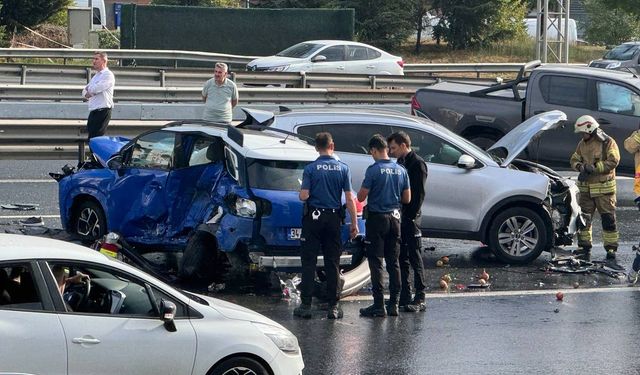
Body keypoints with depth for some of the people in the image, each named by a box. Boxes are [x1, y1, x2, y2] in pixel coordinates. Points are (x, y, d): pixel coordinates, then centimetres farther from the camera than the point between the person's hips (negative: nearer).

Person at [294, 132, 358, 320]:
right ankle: (333, 306, 4)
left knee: (309, 261, 1)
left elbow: (303, 196, -11)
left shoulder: (310, 169, -6)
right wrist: (354, 223, 4)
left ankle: (306, 304, -2)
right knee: (332, 262, 6)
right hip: (334, 218, 2)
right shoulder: (343, 169, 1)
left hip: (313, 219, -2)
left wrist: (302, 193, 12)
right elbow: (349, 199, -1)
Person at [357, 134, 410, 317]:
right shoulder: (400, 170, 5)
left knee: (376, 262, -3)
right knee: (393, 262, 10)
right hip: (395, 218, 6)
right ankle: (394, 304, 10)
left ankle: (379, 305, -6)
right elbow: (407, 198, 10)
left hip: (377, 218, -6)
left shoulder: (374, 170, -13)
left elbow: (361, 196, -12)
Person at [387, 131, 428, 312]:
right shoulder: (400, 163, 17)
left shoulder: (417, 164, -9)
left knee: (415, 258, -6)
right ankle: (404, 297, 14)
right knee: (401, 259, 9)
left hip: (410, 218, -9)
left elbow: (418, 194, -14)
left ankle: (420, 299, -5)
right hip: (398, 216, 9)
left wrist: (412, 216, -19)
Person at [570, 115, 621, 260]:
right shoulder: (582, 144, 13)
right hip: (586, 188, 6)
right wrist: (580, 166, -9)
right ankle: (584, 247, 11)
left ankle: (611, 248, 2)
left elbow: (613, 161, -14)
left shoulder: (608, 142, -6)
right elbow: (574, 160, 15)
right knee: (583, 218, 4)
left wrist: (595, 168, -20)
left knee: (608, 218, -3)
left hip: (604, 188, -6)